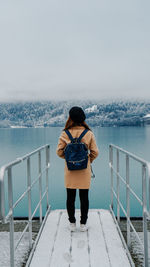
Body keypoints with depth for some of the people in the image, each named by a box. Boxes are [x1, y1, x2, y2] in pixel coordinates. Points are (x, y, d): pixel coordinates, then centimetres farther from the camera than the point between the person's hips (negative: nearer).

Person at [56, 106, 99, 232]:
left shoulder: (65, 134, -7)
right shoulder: (89, 133, -6)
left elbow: (59, 151, -6)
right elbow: (95, 152, -4)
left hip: (70, 170, 0)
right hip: (84, 170, 0)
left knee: (70, 197, 11)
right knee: (84, 197, 9)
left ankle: (72, 224, 19)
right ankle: (83, 224, 17)